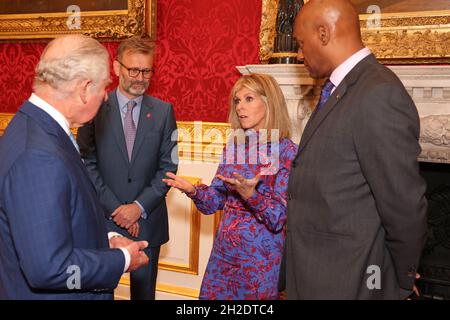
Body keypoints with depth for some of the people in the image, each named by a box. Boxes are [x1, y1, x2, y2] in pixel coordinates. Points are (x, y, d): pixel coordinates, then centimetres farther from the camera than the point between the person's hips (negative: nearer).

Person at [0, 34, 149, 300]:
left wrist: (106, 240, 2)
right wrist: (121, 260, -18)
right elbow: (49, 268, -30)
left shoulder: (32, 126, 0)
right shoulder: (39, 158, -30)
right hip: (50, 293, -9)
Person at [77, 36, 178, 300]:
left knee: (144, 291, 15)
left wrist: (140, 207, -11)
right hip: (104, 219, -1)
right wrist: (116, 209, -12)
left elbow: (168, 165, -1)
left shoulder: (163, 111, 1)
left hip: (147, 221, 1)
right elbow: (87, 164, -7)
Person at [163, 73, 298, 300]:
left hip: (260, 258, -5)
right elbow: (214, 202, 4)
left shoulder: (287, 151, -12)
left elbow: (278, 219, -16)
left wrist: (250, 195, -32)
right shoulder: (234, 146, 3)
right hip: (223, 254, 5)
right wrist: (192, 191, -15)